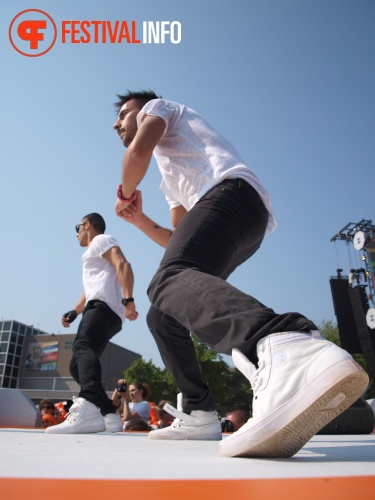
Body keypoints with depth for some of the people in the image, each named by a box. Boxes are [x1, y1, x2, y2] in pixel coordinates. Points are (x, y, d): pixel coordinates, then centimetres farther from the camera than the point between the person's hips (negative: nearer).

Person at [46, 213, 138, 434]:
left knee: (83, 348, -32)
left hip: (103, 306, -10)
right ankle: (109, 415, -2)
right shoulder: (96, 252, 40)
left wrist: (128, 300, -26)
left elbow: (123, 265, -11)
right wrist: (74, 312, 29)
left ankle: (87, 408, -55)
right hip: (107, 313, 10)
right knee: (77, 364, 7)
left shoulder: (102, 239, 9)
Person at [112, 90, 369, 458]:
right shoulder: (172, 181, 41)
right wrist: (138, 219, 26)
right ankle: (199, 414, 10)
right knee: (162, 314, 12)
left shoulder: (157, 106, 23)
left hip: (231, 190, -8)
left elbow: (139, 151, -2)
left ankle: (286, 348, -63)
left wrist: (125, 194, 16)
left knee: (169, 280, -35)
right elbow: (178, 244, 34)